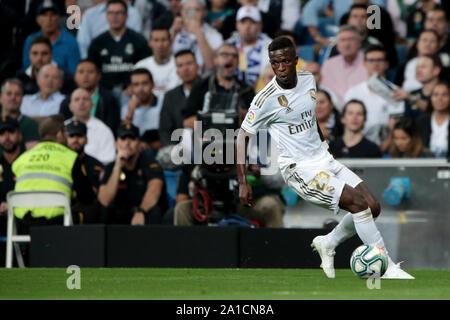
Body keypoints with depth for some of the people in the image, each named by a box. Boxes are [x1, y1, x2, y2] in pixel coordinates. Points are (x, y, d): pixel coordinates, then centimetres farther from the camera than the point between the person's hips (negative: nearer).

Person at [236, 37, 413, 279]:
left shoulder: (308, 80, 3)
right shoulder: (266, 99, -15)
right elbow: (243, 136, -9)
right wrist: (243, 183, -13)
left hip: (323, 159, 7)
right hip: (299, 168, -7)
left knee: (372, 207, -2)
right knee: (358, 203, -20)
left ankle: (328, 243, 19)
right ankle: (388, 270, -17)